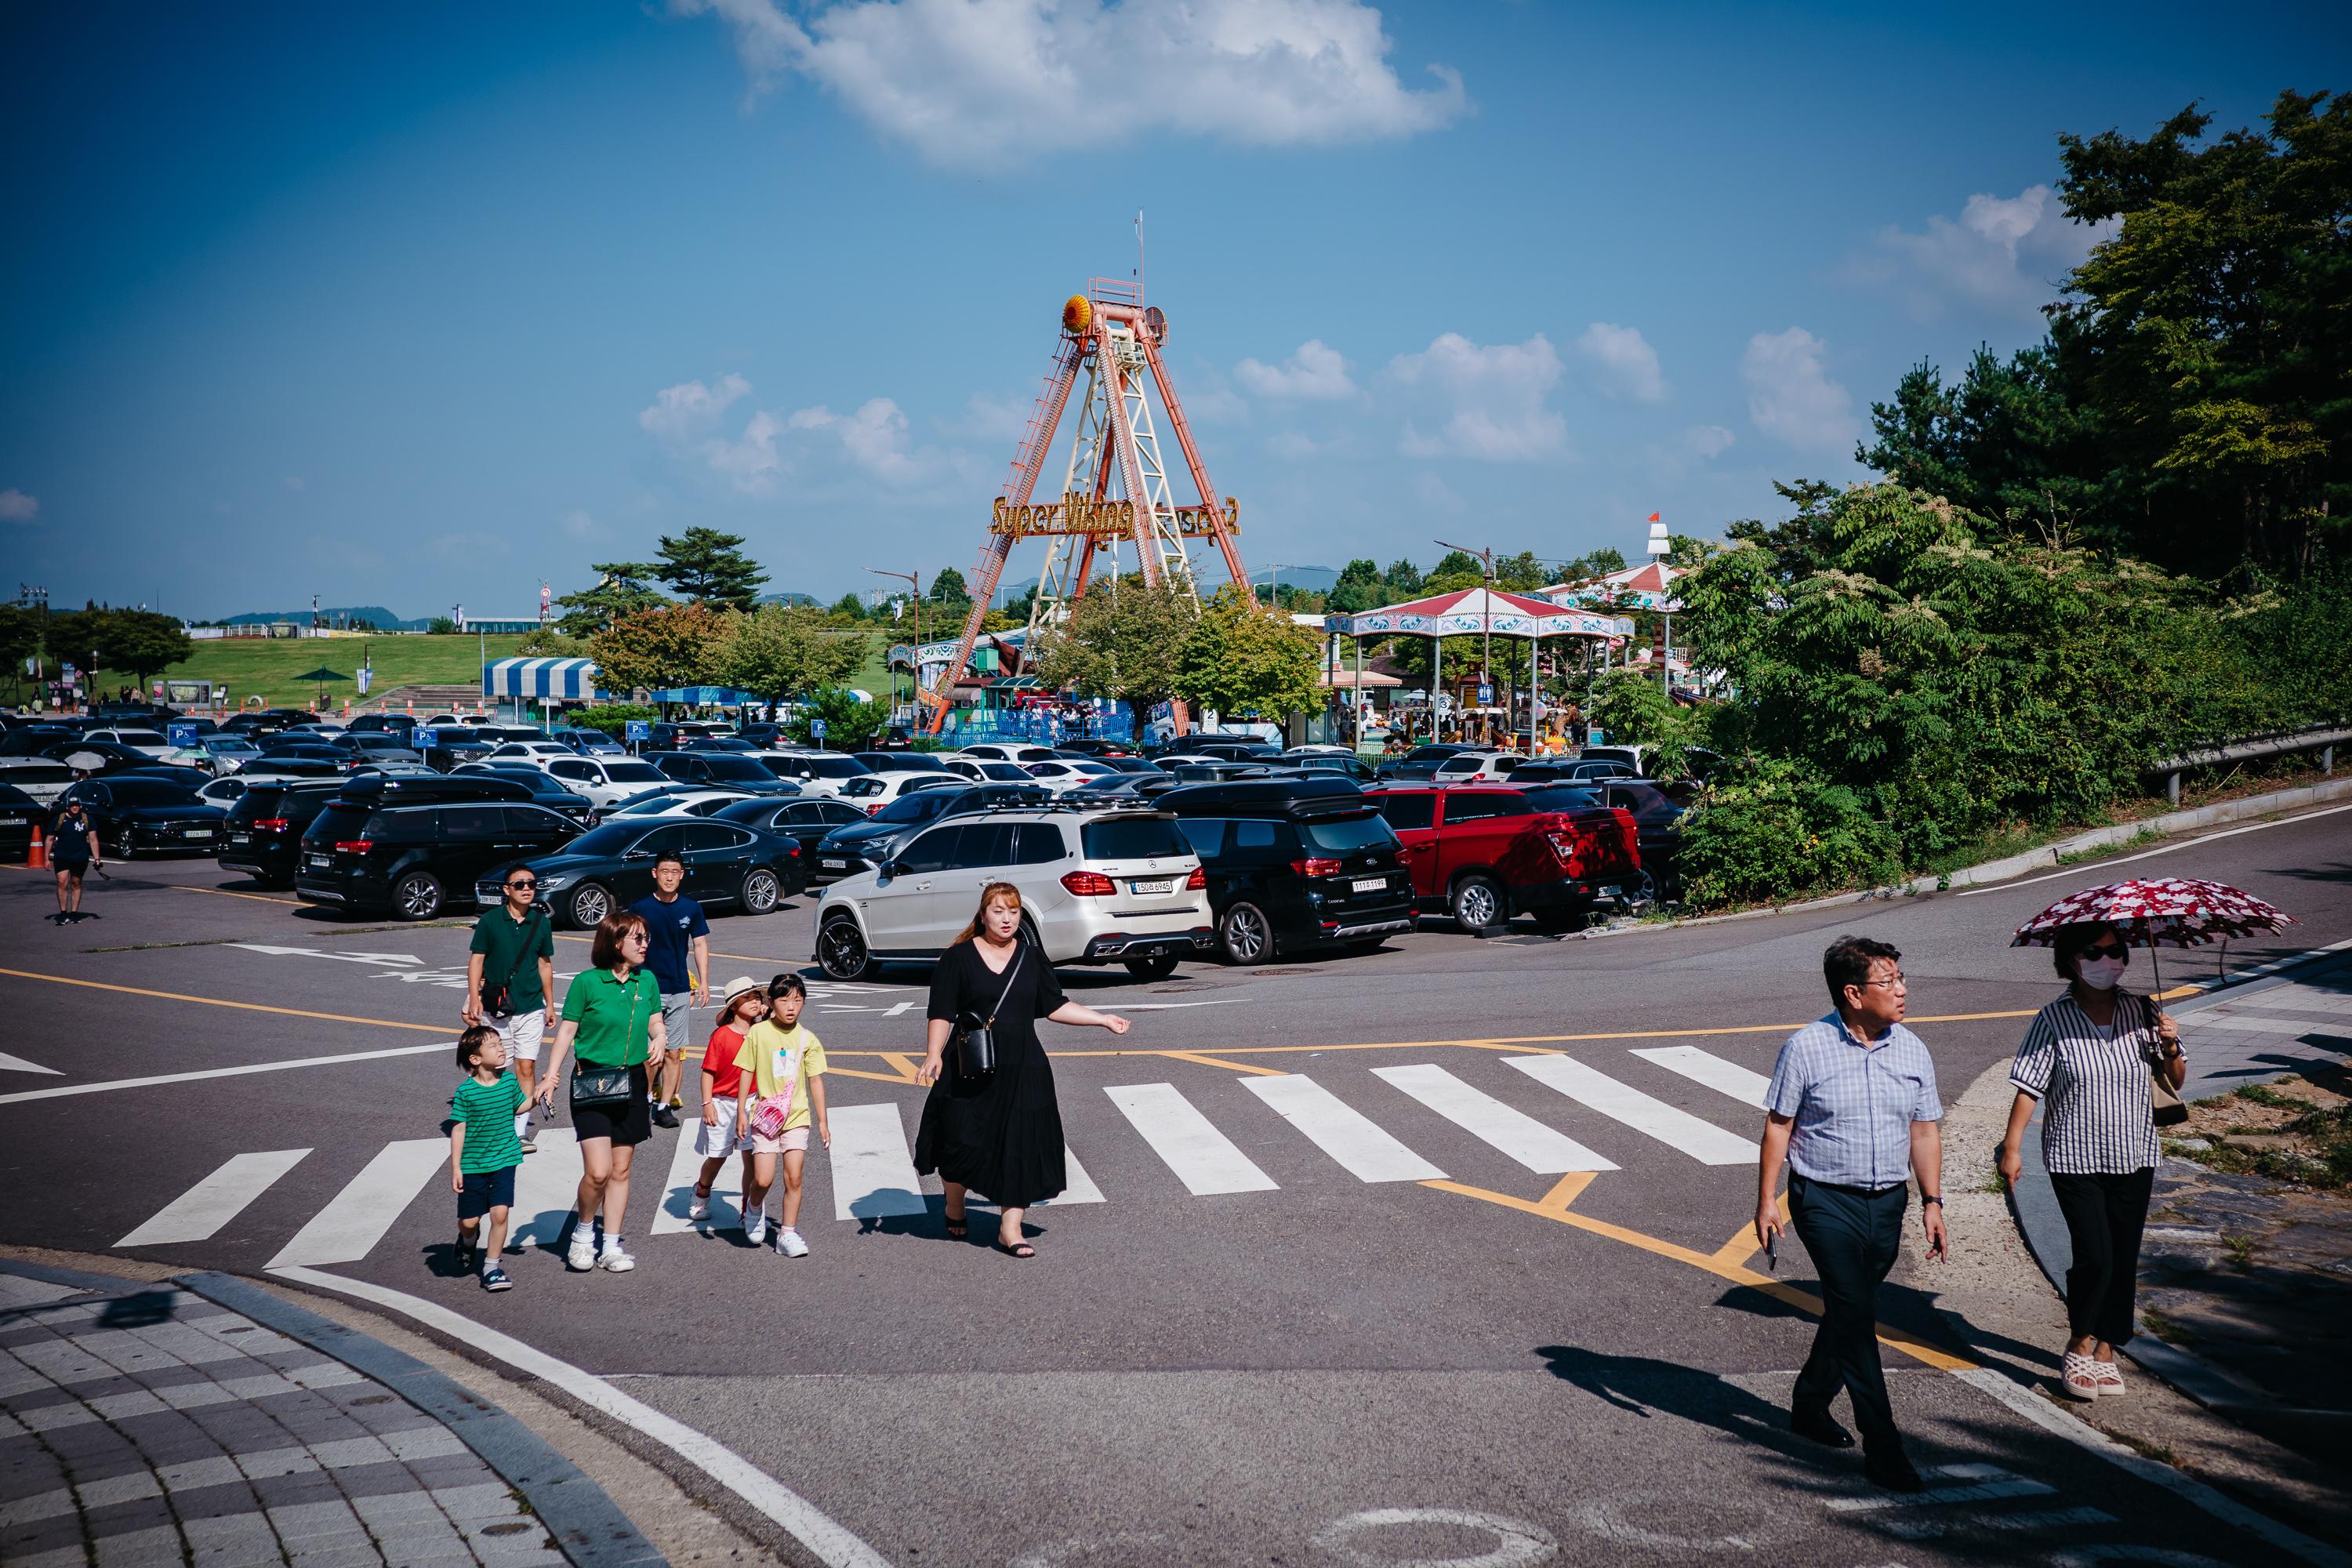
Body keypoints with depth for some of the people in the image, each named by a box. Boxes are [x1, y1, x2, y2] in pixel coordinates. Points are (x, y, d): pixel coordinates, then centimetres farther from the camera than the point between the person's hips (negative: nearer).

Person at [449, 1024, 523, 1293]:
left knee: (500, 1213, -8)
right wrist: (455, 1168, -10)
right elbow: (458, 1130, -10)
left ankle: (491, 1267, 6)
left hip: (504, 1160, 2)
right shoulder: (465, 1091, -14)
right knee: (469, 1221, 6)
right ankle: (468, 1241, 42)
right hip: (472, 1165, -2)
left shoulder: (509, 1080, -2)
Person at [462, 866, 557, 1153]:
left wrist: (550, 1004, 15)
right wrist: (474, 999, -10)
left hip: (531, 1008, 1)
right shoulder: (490, 921, -4)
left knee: (527, 1068, -3)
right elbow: (476, 960, -1)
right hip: (496, 1008, -1)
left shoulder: (542, 923, 4)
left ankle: (521, 1131, 3)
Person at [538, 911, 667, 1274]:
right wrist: (551, 1075, -11)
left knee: (621, 1170, 9)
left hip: (632, 1083, 5)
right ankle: (583, 1232, 13)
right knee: (598, 1171, -12)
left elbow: (655, 1023, 15)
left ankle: (611, 1247, 18)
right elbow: (567, 1030, -5)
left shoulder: (647, 981, 5)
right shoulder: (587, 983, -9)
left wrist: (659, 1038, -8)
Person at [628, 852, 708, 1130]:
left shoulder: (691, 908, 2)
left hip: (680, 989, 2)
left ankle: (664, 1106, 11)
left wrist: (703, 982, 2)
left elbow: (700, 945, 9)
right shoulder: (640, 908, -4)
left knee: (674, 1053, 4)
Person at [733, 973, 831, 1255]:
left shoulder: (807, 1040, 1)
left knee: (793, 1178, -2)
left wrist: (822, 1121, 6)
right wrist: (742, 1112, 1)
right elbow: (747, 1073, 2)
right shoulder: (758, 1033, -4)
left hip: (796, 1116, 1)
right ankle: (754, 1208, 25)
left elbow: (815, 1081, 6)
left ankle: (788, 1234, 10)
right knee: (763, 1180, -7)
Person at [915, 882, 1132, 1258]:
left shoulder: (1031, 959, 8)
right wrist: (933, 1056, -18)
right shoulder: (959, 958, -3)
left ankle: (1010, 1228, 9)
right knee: (964, 1142, 2)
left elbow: (1055, 1006, 12)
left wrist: (1104, 1020, 8)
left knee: (1022, 1145, 0)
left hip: (1022, 1070, 3)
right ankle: (954, 1207, 31)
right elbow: (941, 1013, -6)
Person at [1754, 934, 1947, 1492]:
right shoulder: (1807, 1047, -9)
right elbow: (1778, 1126, -4)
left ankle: (1810, 1406, 36)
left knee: (1849, 1311, 15)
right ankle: (1882, 1447, -8)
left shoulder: (1911, 1049, 4)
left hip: (1888, 1201, 5)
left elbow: (1924, 1131, 11)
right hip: (1825, 1200, -5)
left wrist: (1932, 1201, 6)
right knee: (1856, 1313, -11)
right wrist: (1767, 1201, -6)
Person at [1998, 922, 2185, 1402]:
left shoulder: (2141, 1012, 0)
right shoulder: (2054, 1020, -8)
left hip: (2134, 1158, 4)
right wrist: (2011, 1148, -10)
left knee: (2124, 1258, 8)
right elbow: (2029, 1088, -7)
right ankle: (2079, 1348, 10)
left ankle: (2105, 1351, 23)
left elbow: (2176, 1081, 5)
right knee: (2094, 1256, -11)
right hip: (2076, 1159, -4)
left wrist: (2171, 1047, -14)